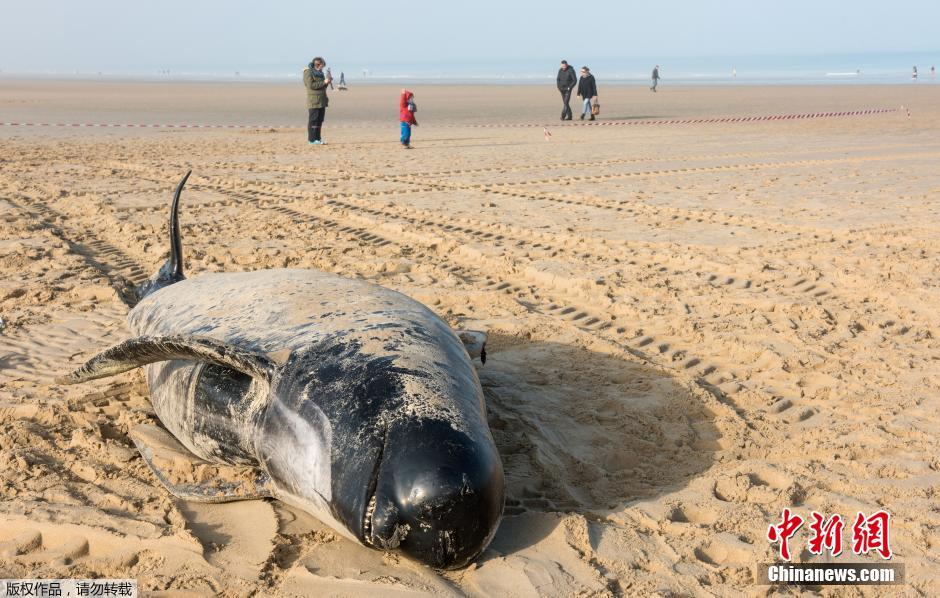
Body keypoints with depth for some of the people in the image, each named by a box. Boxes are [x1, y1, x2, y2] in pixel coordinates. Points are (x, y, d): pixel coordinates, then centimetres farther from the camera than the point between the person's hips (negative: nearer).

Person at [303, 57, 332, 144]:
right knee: (313, 120, -8)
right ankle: (311, 140, -7)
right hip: (314, 101, -8)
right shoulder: (308, 72, -7)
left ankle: (317, 138, 15)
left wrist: (327, 82, 4)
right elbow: (311, 85, -17)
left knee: (319, 120, 9)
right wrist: (324, 82, -17)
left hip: (322, 101, 8)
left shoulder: (320, 73, 19)